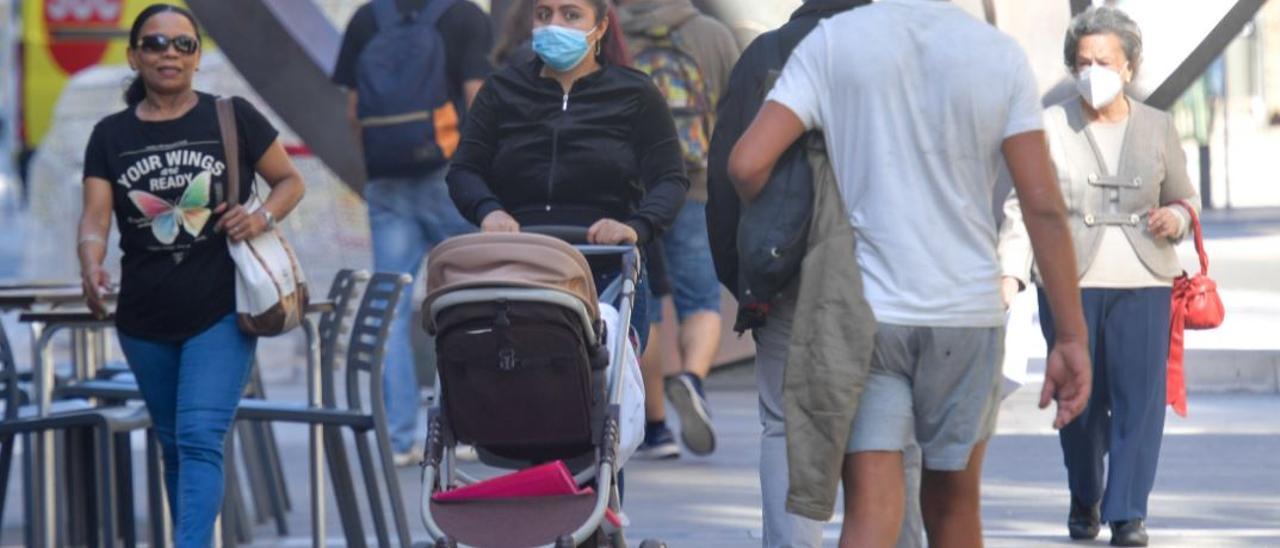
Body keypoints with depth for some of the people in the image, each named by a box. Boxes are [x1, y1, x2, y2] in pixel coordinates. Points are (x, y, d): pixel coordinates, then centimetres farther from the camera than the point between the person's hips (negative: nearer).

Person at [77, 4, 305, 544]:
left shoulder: (232, 118, 0)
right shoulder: (112, 136, 5)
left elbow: (290, 181, 9)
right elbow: (95, 217, -4)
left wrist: (263, 216, -13)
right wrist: (91, 267, -26)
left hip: (220, 313, -3)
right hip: (145, 320, 3)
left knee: (199, 439, -17)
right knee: (174, 446, 15)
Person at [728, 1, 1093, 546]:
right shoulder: (1001, 55, -2)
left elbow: (747, 163, -11)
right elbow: (1043, 207, -6)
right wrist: (1071, 338, -3)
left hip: (861, 308, -1)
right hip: (966, 313, 1)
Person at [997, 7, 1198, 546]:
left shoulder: (1157, 128, 9)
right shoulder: (1049, 128, 2)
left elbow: (1185, 197, 20)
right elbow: (1021, 205, -4)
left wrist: (1176, 217, -5)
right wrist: (1010, 274, -16)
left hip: (1142, 283, 1)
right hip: (1069, 283, -1)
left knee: (1139, 396, -9)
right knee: (1079, 398, 3)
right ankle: (1084, 499, 25)